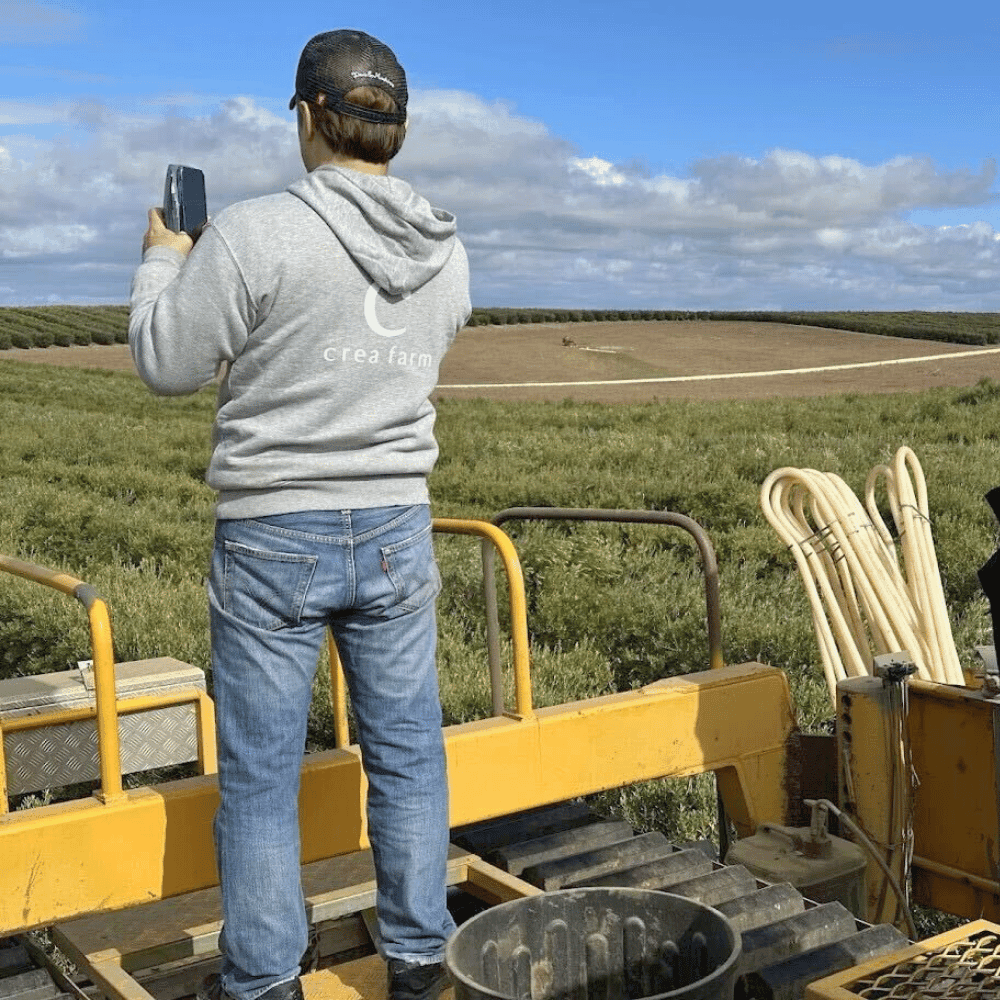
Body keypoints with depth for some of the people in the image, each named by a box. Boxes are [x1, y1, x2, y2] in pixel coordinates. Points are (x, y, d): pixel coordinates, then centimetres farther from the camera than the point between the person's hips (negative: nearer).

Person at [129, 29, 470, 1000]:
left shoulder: (253, 235, -16)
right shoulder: (445, 255, 2)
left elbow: (168, 363, -7)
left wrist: (162, 262, 11)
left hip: (273, 537, -4)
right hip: (394, 531, 5)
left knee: (258, 772, 9)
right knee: (406, 755, 15)